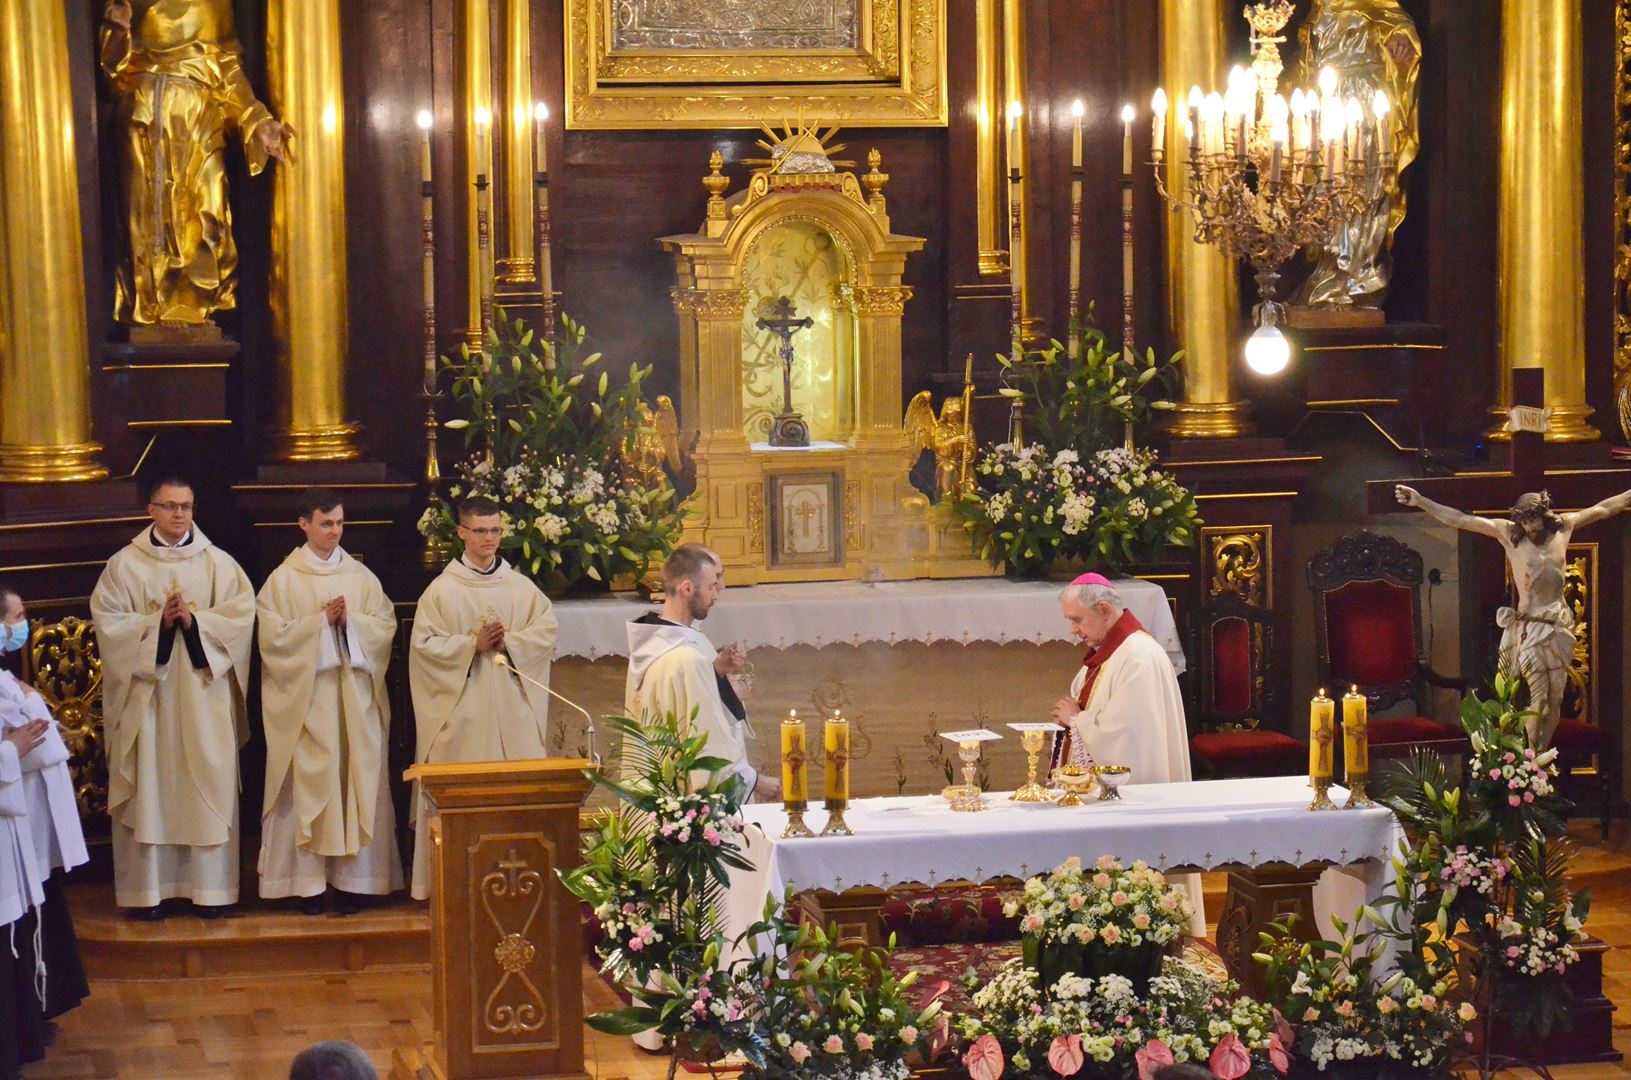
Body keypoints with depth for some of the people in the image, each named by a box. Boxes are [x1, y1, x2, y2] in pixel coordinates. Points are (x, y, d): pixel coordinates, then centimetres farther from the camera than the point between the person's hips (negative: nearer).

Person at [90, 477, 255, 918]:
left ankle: (210, 887, 6)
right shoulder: (124, 565, 3)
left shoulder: (218, 563, 6)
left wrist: (195, 622, -15)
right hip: (146, 694, -1)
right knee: (149, 787, 0)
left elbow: (242, 614, -2)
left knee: (208, 786, 0)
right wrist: (158, 622, -16)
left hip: (204, 695, 1)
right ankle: (148, 889, 4)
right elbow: (108, 622, -4)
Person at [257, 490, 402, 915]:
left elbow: (386, 625, 6)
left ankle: (351, 876, 5)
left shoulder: (360, 576, 10)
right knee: (310, 780, -4)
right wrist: (322, 621, -13)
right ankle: (309, 880, 0)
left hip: (355, 696, 3)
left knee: (357, 780, 1)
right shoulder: (284, 579, 1)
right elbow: (273, 636, -7)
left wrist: (349, 620, -11)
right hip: (306, 699, -3)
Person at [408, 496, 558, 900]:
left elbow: (547, 629, 5)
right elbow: (424, 643, -4)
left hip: (512, 704, 3)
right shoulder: (442, 590, 2)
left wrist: (509, 642, -11)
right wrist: (472, 644, -14)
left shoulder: (521, 587, 10)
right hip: (462, 706, -2)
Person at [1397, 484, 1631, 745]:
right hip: (1529, 628, -3)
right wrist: (1421, 502, -13)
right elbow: (1460, 520, -8)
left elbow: (1603, 509, 15)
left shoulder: (1563, 527, 5)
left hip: (1559, 626, 3)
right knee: (1539, 697, -10)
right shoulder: (1508, 533, -4)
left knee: (1556, 699, 2)